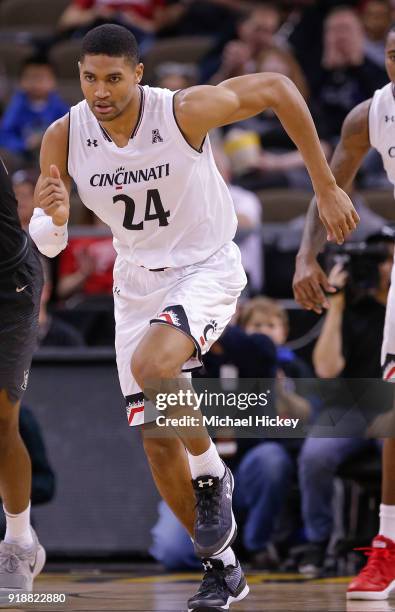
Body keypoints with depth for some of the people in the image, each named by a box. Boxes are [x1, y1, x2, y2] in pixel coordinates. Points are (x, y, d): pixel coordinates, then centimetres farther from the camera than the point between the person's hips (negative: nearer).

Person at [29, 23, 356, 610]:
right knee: (156, 439, 2)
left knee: (152, 366, -33)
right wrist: (53, 217, -31)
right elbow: (46, 244, -6)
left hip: (207, 269, -5)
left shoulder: (185, 111, -23)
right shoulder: (64, 137, -12)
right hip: (136, 281, 5)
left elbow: (277, 88, -11)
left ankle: (212, 476, -6)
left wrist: (326, 189, -10)